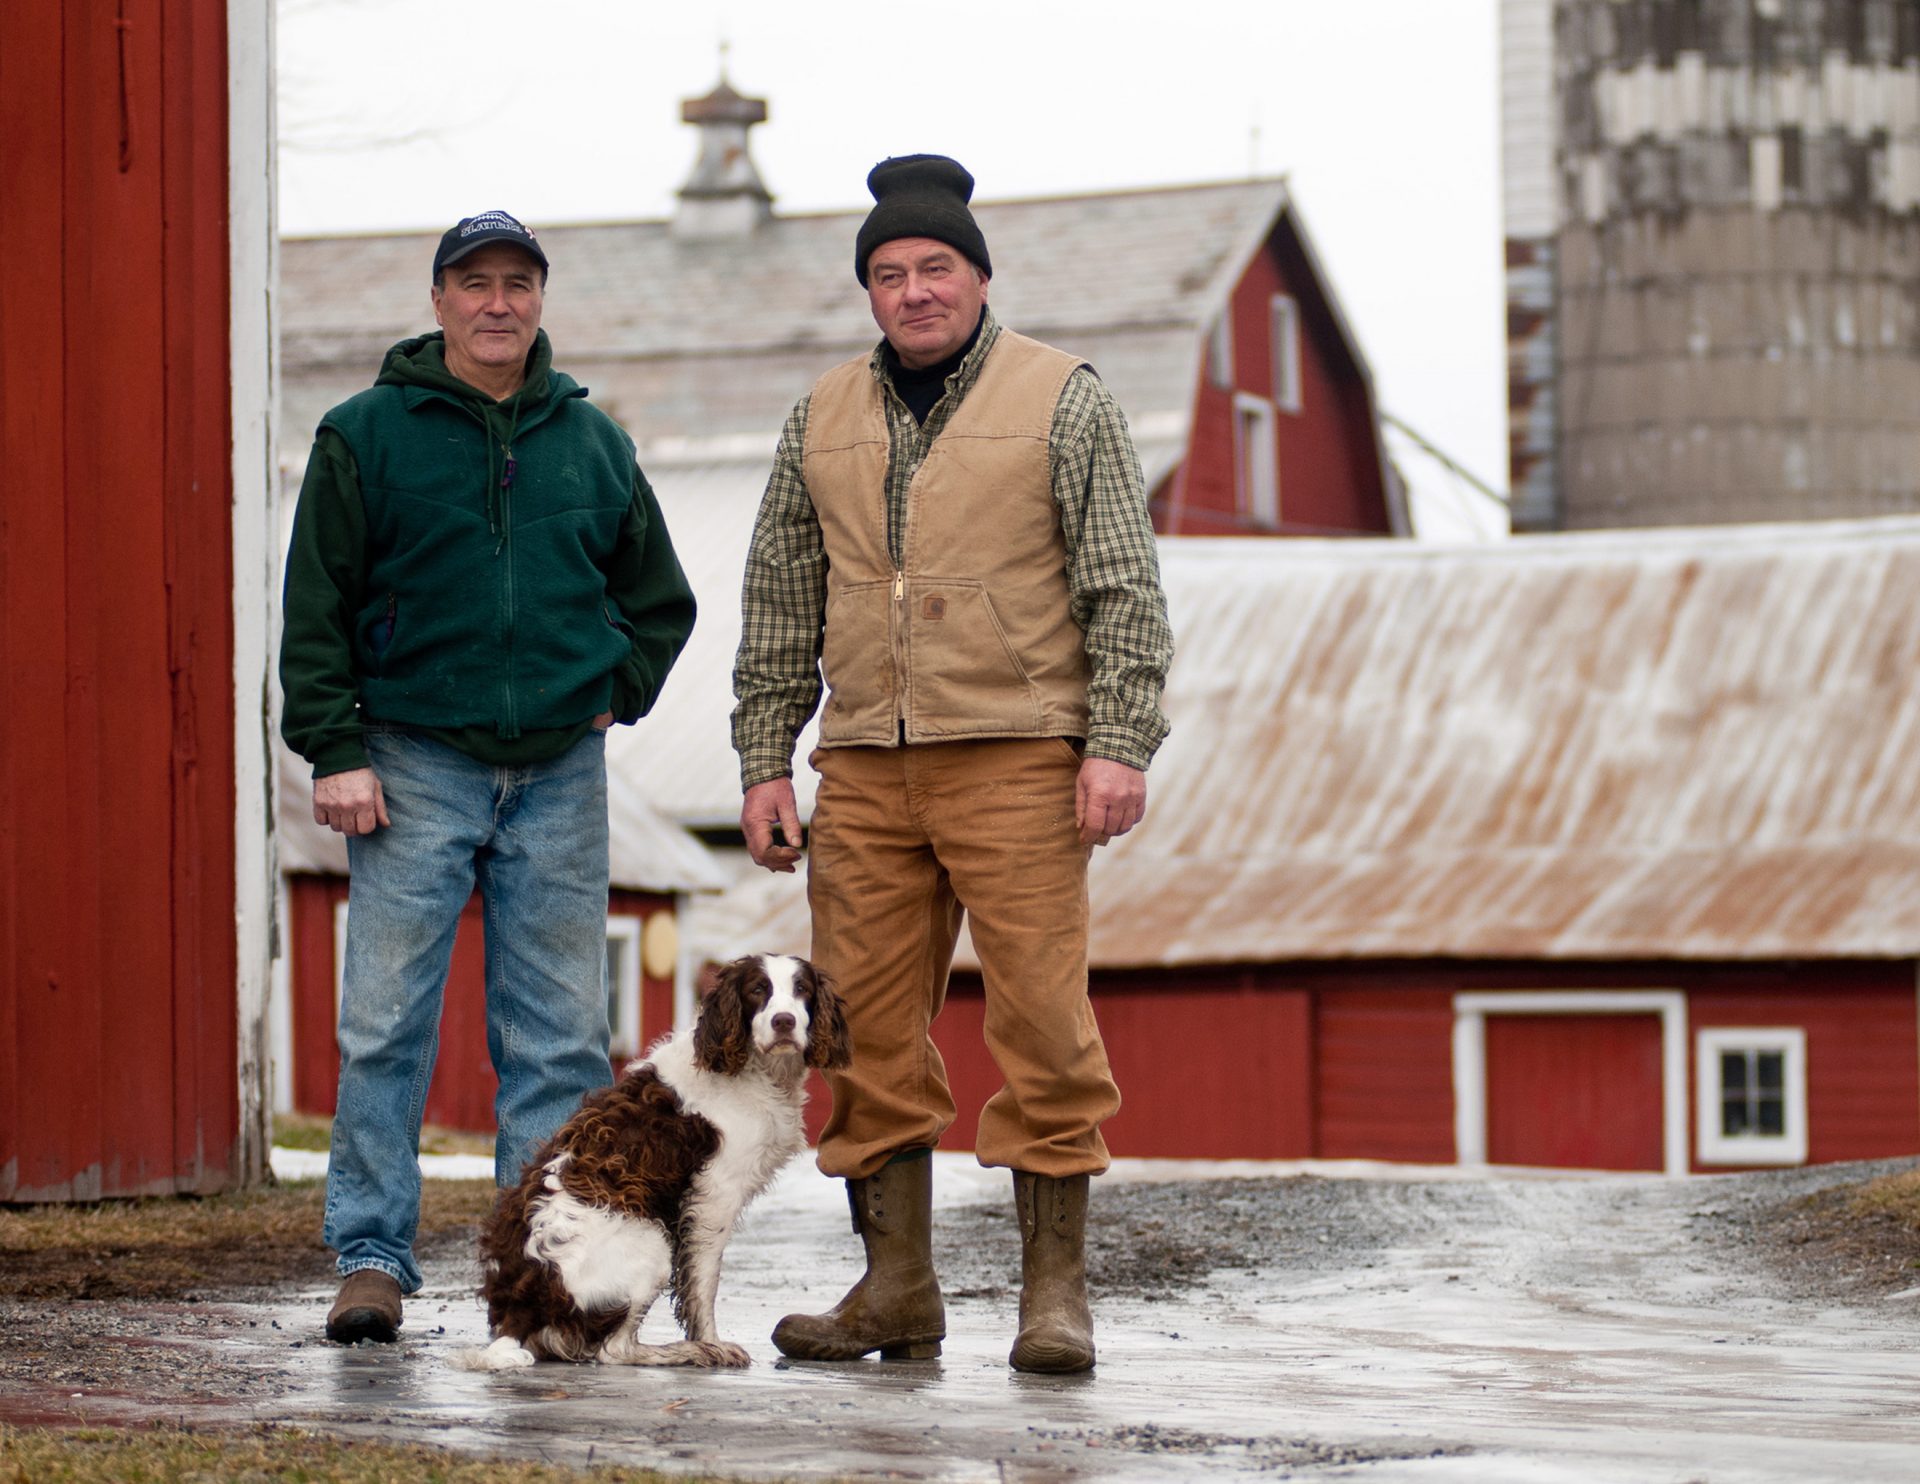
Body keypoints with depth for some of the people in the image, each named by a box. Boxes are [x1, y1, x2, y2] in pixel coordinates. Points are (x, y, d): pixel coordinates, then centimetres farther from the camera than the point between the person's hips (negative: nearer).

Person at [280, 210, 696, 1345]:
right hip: (416, 763, -3)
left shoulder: (594, 442, 11)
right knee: (388, 1025, -6)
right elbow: (316, 607, 1)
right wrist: (335, 750, -7)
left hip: (561, 772, 3)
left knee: (562, 1033, 3)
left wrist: (613, 696, 8)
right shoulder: (368, 433, 2)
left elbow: (660, 601, 23)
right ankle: (373, 1258, -1)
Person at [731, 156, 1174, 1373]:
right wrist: (765, 760, 11)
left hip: (1019, 758, -4)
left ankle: (1056, 1290, -2)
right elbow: (781, 602, 18)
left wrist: (1119, 745, -10)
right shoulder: (825, 419, 15)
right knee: (868, 1030, 2)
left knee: (1044, 1021, -8)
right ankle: (897, 1289, 9)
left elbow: (1125, 586, -1)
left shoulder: (1063, 399, 3)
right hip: (867, 767, 4)